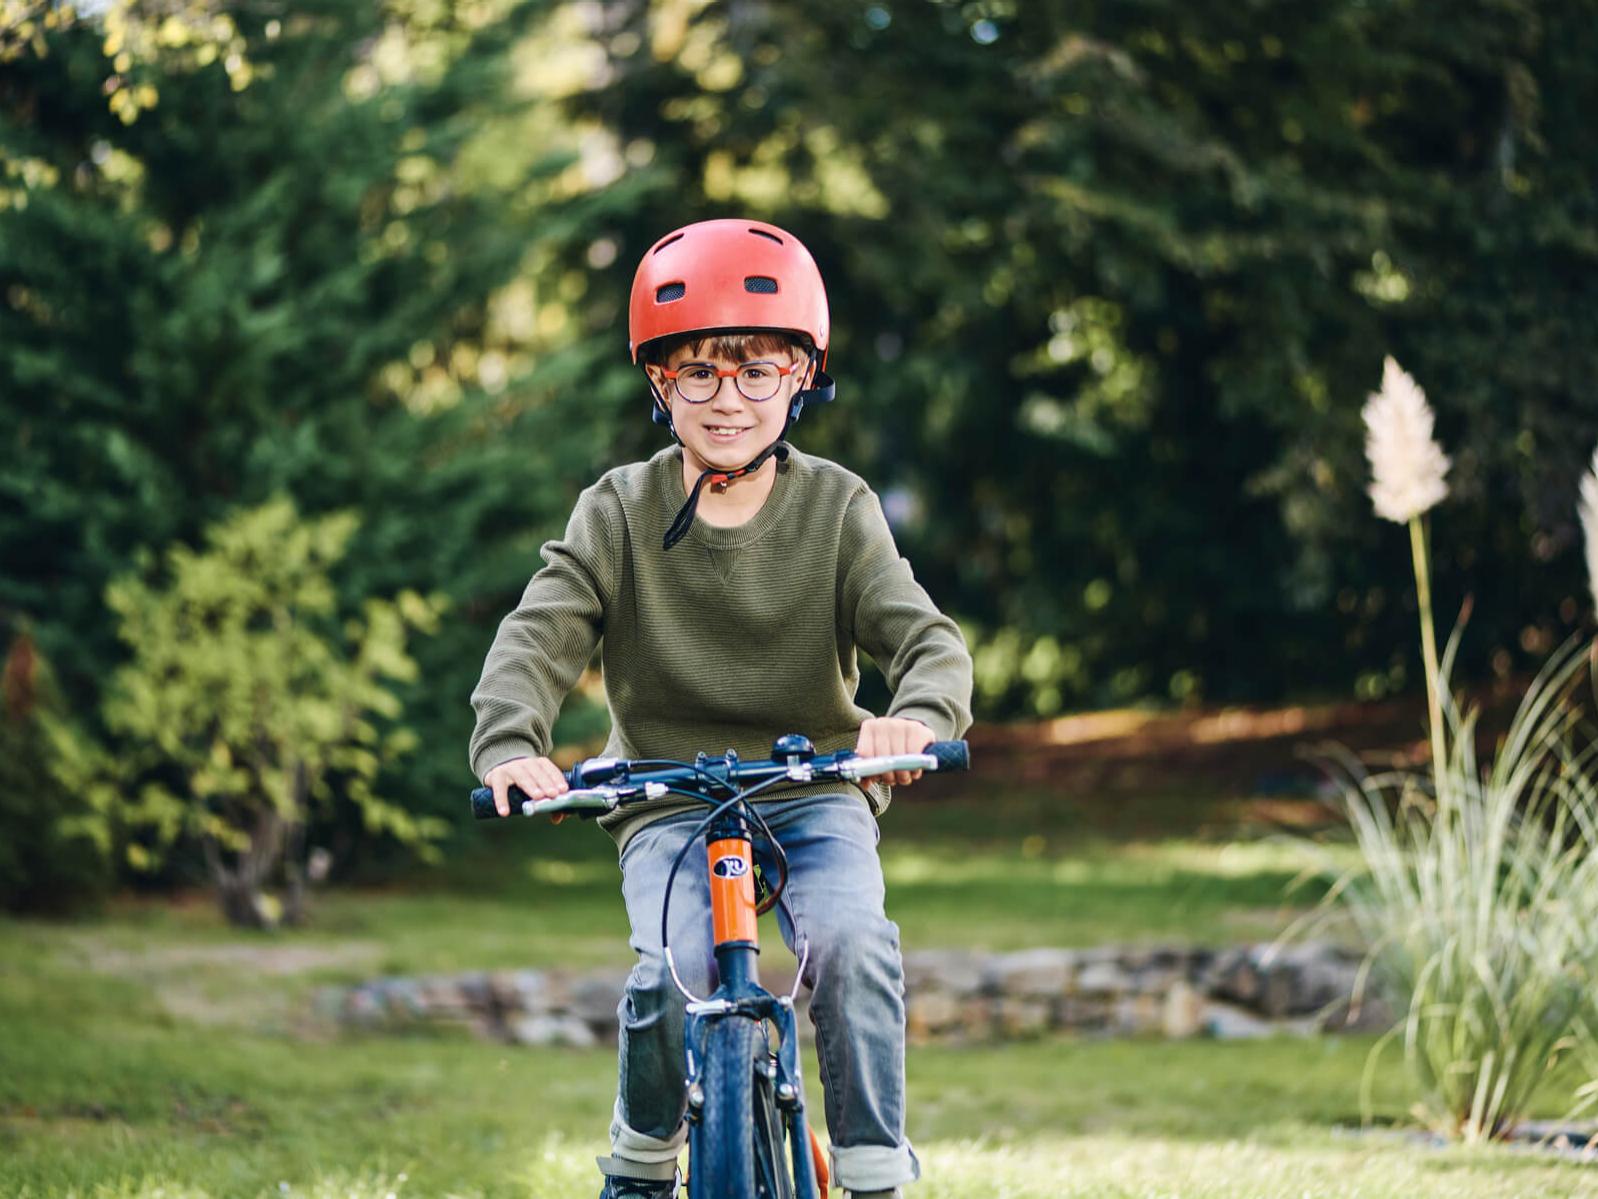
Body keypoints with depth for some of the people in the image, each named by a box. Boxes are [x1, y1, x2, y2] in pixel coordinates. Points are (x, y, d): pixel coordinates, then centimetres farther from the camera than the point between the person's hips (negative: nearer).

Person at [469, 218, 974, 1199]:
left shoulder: (837, 510, -1)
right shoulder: (619, 514, -2)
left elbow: (927, 634, -13)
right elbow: (539, 637, -13)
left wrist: (921, 714, -37)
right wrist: (510, 742, -35)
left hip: (817, 793, 0)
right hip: (667, 800, 0)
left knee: (854, 944, -29)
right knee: (674, 976, -26)